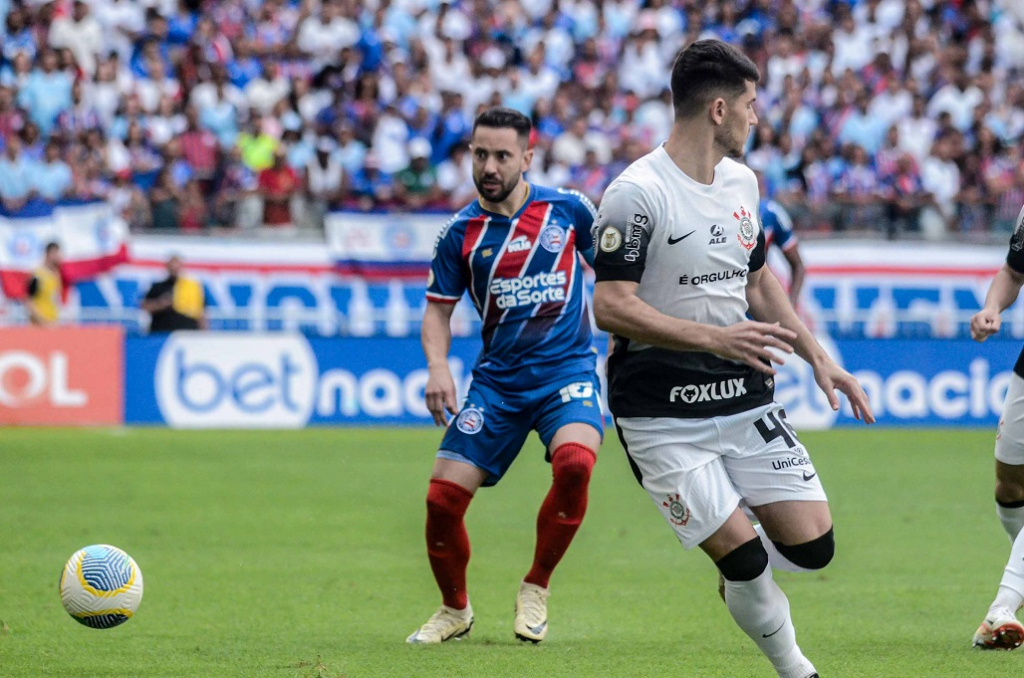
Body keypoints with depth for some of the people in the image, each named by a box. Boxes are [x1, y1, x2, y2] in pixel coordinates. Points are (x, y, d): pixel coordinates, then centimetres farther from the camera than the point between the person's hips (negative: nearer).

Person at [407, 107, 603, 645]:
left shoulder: (567, 209, -1)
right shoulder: (460, 233, 0)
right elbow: (438, 308, 7)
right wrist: (437, 367, -10)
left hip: (567, 368, -2)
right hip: (498, 378, 2)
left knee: (575, 462, -31)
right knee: (443, 496, -8)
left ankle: (535, 590, -7)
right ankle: (455, 609, 22)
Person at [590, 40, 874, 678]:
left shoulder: (742, 181, 11)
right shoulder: (637, 193, -15)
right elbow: (610, 306, -20)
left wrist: (817, 356, 17)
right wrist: (715, 338, -28)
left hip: (747, 399, 7)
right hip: (664, 415, -7)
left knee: (812, 545, -4)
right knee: (742, 559, -13)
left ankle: (736, 557, 28)